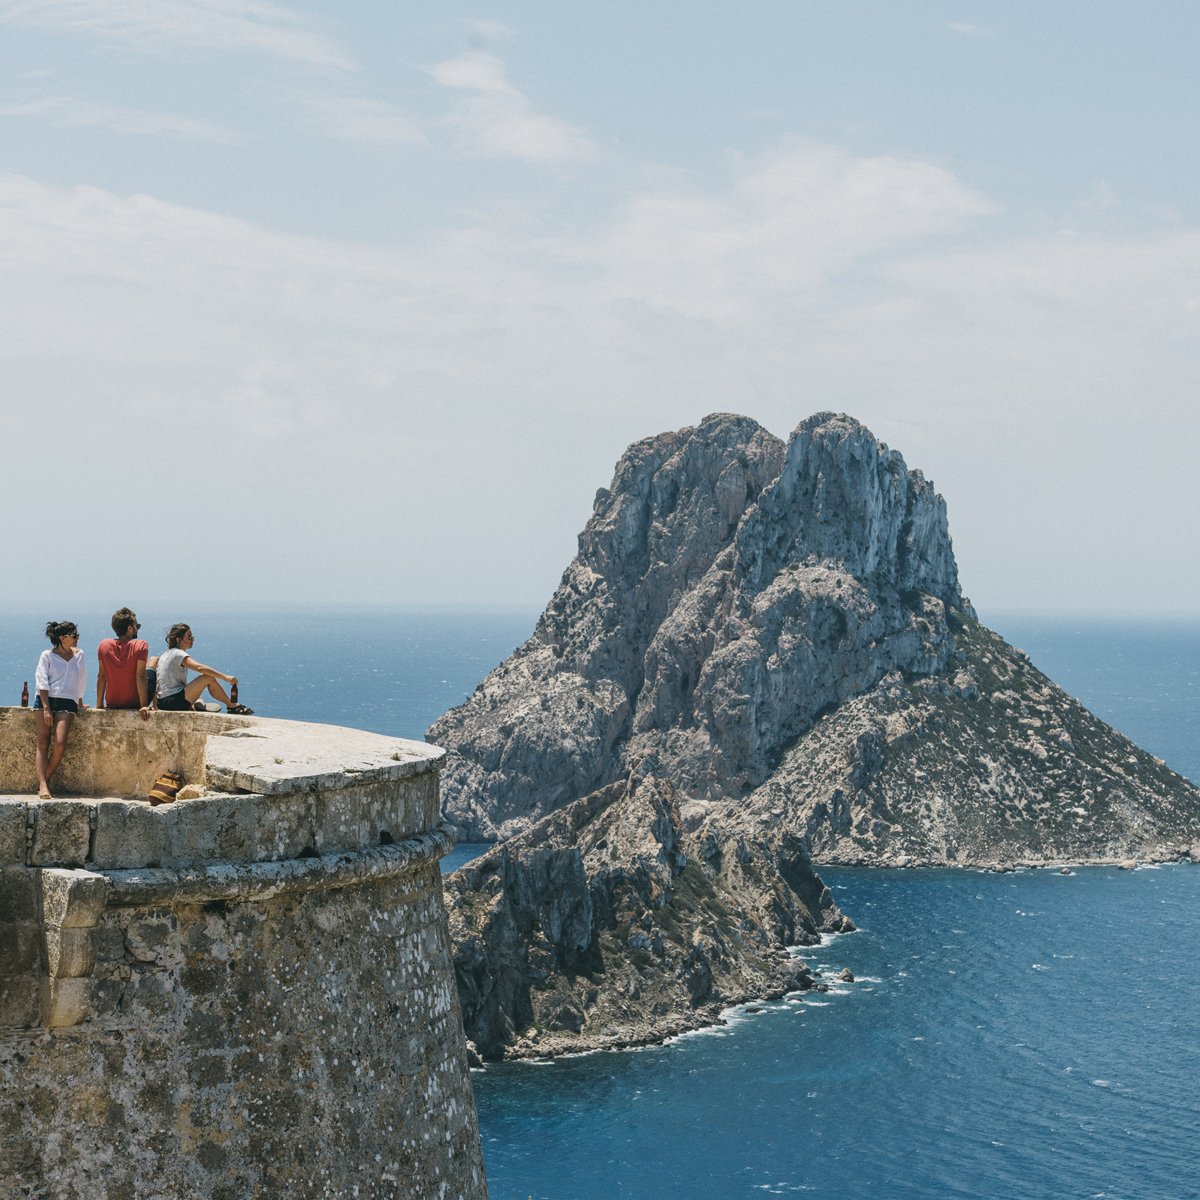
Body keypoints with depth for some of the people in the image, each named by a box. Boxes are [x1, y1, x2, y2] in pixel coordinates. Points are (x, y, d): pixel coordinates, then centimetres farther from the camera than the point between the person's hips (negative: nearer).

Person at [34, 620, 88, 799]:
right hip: (45, 699, -2)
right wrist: (46, 708, -12)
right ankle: (42, 786, -19)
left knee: (60, 745, -17)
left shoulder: (79, 655, 16)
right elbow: (42, 682, -2)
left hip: (67, 703, 2)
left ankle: (45, 781, -4)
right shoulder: (47, 655, 6)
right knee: (43, 743, -12)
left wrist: (80, 704, 27)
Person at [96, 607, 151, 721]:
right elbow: (140, 676, -22)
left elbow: (101, 676, -1)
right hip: (135, 703, -4)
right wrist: (144, 705, -22)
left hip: (112, 704, 4)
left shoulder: (104, 645, -6)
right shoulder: (140, 645, -17)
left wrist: (99, 704, 6)